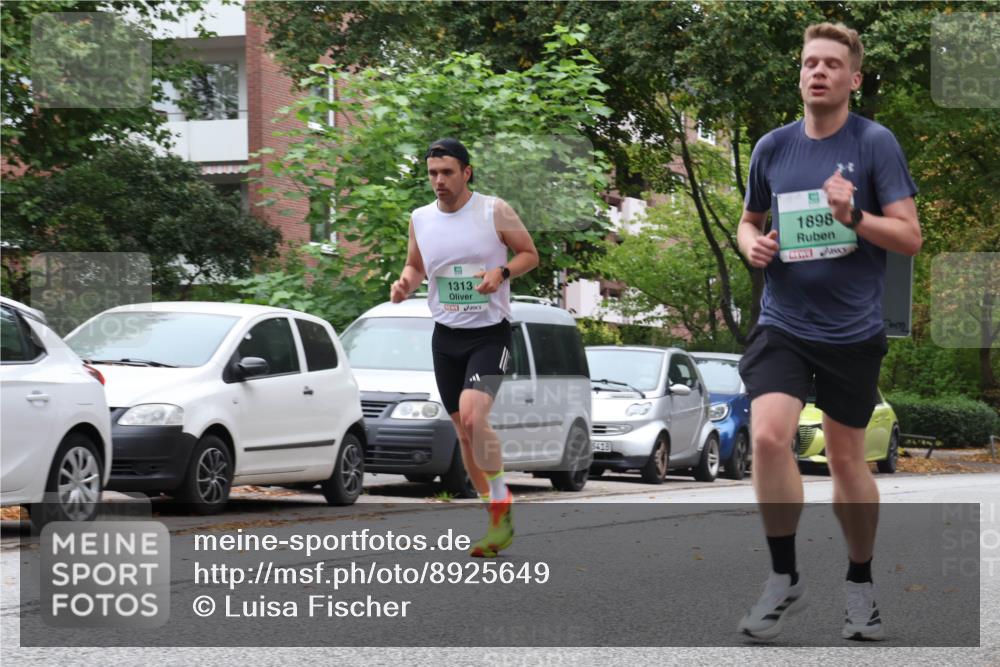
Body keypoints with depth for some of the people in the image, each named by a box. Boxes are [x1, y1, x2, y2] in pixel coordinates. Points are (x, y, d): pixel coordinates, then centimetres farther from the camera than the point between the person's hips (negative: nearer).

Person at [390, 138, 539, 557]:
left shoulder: (494, 212, -9)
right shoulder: (420, 219, 4)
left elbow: (530, 254, 0)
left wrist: (502, 272, -19)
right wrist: (405, 282, -4)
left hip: (490, 334, -5)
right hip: (446, 335, 5)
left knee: (473, 416, -25)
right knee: (464, 432, 9)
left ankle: (502, 509, -13)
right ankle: (498, 520, 22)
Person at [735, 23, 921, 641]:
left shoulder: (875, 143, -6)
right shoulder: (773, 147, 5)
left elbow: (910, 236, -8)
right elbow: (750, 218, 21)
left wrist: (853, 218, -24)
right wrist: (753, 243, -1)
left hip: (853, 329, -2)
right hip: (783, 324, 2)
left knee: (847, 457, 8)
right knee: (769, 434, -19)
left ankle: (861, 585, 28)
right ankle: (785, 579, -5)